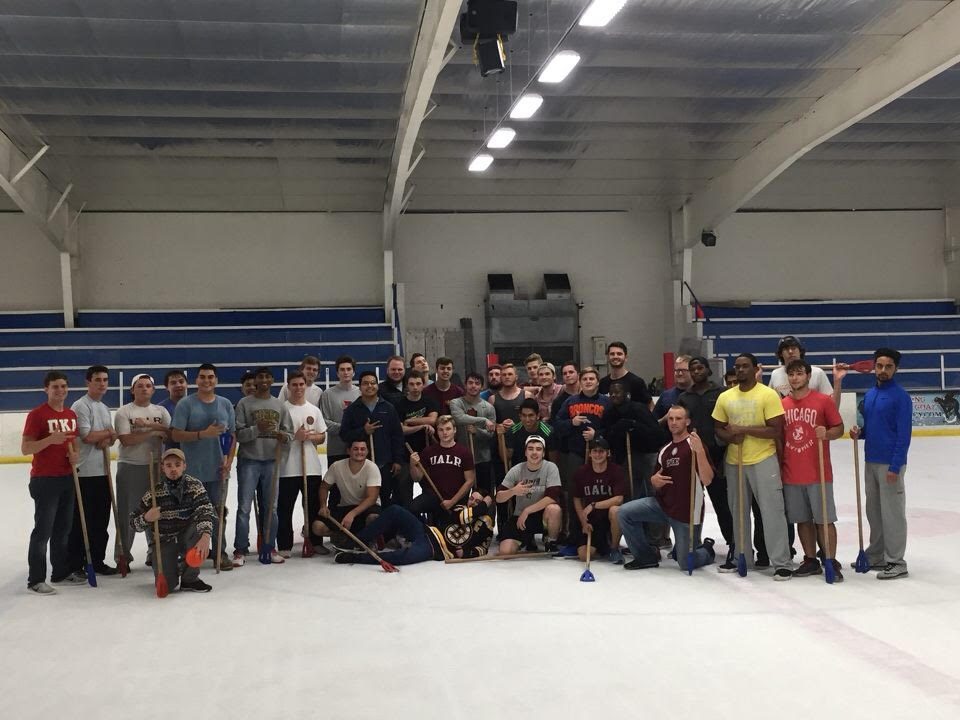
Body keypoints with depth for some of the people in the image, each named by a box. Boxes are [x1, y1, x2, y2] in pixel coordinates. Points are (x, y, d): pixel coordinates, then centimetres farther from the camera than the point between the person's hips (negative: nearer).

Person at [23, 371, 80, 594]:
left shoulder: (71, 415, 10)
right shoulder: (37, 414, -11)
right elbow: (25, 448, -13)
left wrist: (75, 454, 1)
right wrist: (50, 439, -27)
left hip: (67, 479, 7)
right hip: (44, 480, -7)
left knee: (63, 528, 14)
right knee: (43, 530, -4)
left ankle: (62, 572, 25)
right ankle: (35, 580, 3)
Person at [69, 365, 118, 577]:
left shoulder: (105, 408, 18)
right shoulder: (81, 406, -9)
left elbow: (112, 436, 15)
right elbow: (87, 436, -17)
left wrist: (107, 440, -8)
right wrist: (108, 433, -2)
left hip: (102, 471, 8)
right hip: (85, 472, -8)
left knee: (102, 519, 12)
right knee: (81, 520, -2)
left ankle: (97, 561, 21)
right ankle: (75, 565, 5)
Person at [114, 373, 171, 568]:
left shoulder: (161, 411, 11)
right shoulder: (124, 412, -1)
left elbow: (170, 433, -4)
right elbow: (126, 440, -13)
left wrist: (148, 423, -16)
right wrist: (154, 432, -14)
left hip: (155, 465, 3)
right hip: (130, 466, -3)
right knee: (127, 511, 0)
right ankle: (123, 554, 10)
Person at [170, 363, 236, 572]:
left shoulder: (225, 404, 7)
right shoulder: (185, 404, -5)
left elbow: (232, 435, 11)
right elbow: (176, 435, -11)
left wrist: (228, 459, -1)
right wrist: (204, 433, -20)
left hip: (218, 469, 3)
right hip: (191, 470, -3)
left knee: (219, 512, 10)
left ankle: (220, 553, 20)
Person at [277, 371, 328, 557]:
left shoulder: (314, 410, 11)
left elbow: (322, 437, 13)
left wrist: (310, 436, -7)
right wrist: (295, 436, -16)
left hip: (312, 466, 4)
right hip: (288, 467, -3)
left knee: (314, 506, 9)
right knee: (285, 507, 1)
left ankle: (316, 542, 20)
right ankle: (284, 545, 10)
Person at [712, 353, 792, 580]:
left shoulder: (768, 395, -8)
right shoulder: (725, 397, 7)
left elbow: (776, 430, -14)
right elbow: (717, 428, 12)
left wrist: (744, 429, -17)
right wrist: (731, 436, -10)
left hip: (763, 461, -5)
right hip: (734, 462, 5)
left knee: (772, 512, -4)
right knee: (739, 512, 15)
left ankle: (781, 563, 3)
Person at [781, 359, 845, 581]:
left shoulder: (824, 401, -2)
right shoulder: (782, 405, 8)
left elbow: (839, 428, 1)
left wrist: (826, 433, -21)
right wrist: (777, 467, 10)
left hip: (818, 473, -4)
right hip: (791, 474, 4)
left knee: (824, 519, -1)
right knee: (803, 519, 11)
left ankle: (832, 562, 7)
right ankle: (810, 561, 21)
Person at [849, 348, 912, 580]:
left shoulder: (900, 396, -10)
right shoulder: (869, 395, 12)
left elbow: (904, 434, -14)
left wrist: (895, 467, -18)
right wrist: (859, 433, -1)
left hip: (890, 464, -7)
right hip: (871, 462, 7)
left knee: (892, 513, -2)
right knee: (873, 511, 14)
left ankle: (896, 562, 6)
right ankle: (876, 556, 25)